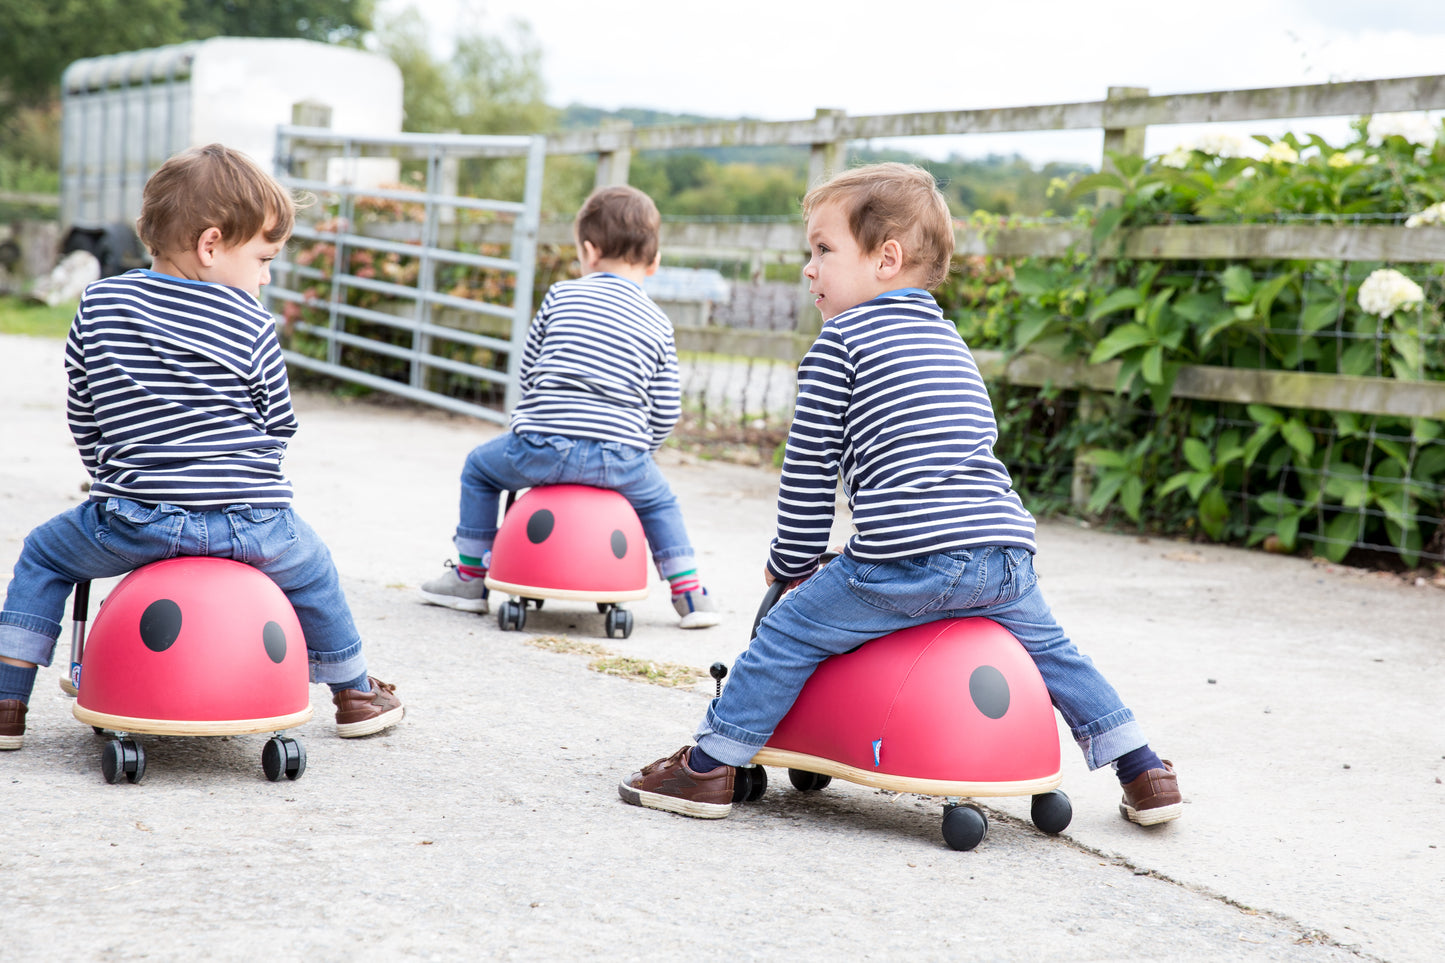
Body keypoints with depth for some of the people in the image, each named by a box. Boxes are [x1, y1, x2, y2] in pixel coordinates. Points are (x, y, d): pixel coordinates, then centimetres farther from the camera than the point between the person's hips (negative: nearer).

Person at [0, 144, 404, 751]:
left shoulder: (99, 305, 3)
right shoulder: (250, 323, -4)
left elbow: (82, 415, 11)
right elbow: (277, 428, 5)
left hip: (134, 519, 1)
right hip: (251, 525, 0)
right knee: (311, 565, 31)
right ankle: (356, 694, 43)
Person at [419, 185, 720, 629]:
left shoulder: (561, 296, 7)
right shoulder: (658, 324, 9)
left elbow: (527, 371, 12)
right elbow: (666, 411, 7)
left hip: (544, 446, -2)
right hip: (620, 458, 2)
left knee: (479, 468, 27)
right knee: (659, 500, 32)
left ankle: (470, 576, 30)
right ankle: (689, 592, 25)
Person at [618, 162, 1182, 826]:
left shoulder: (840, 342, 3)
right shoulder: (947, 338, 25)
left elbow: (809, 470, 2)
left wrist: (791, 565, 14)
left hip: (906, 561, -7)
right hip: (1005, 554, 7)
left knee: (787, 635, 5)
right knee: (1050, 650, 28)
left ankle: (708, 767, 6)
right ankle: (1145, 773, 32)